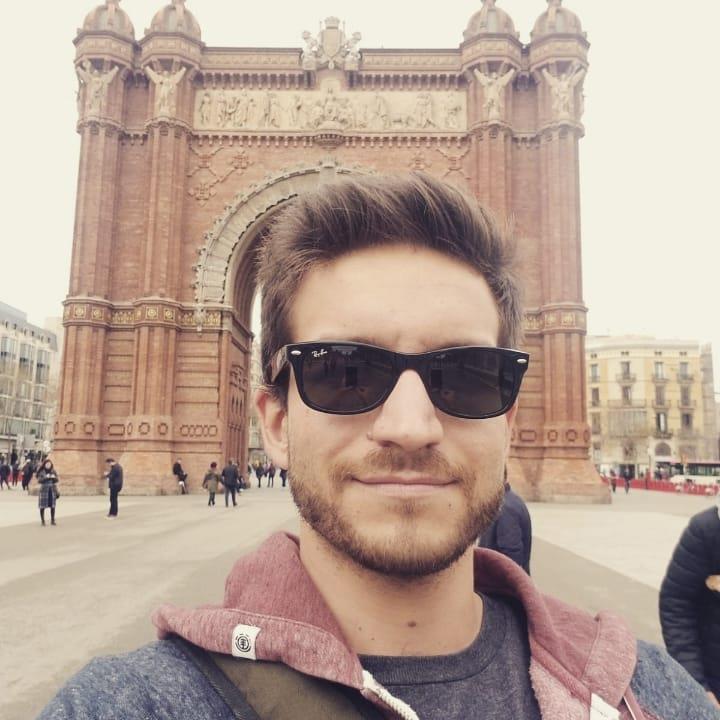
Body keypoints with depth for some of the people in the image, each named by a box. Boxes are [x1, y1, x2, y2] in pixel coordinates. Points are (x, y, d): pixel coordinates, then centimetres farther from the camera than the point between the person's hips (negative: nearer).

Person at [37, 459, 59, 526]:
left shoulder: (53, 471, 8)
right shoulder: (41, 472, -2)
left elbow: (56, 480, 8)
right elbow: (39, 480, -9)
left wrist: (54, 477, -13)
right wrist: (46, 477, -22)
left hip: (52, 490, 3)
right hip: (44, 490, -3)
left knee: (53, 506, 3)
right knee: (42, 506, -2)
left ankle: (52, 520, 12)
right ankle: (42, 521, 8)